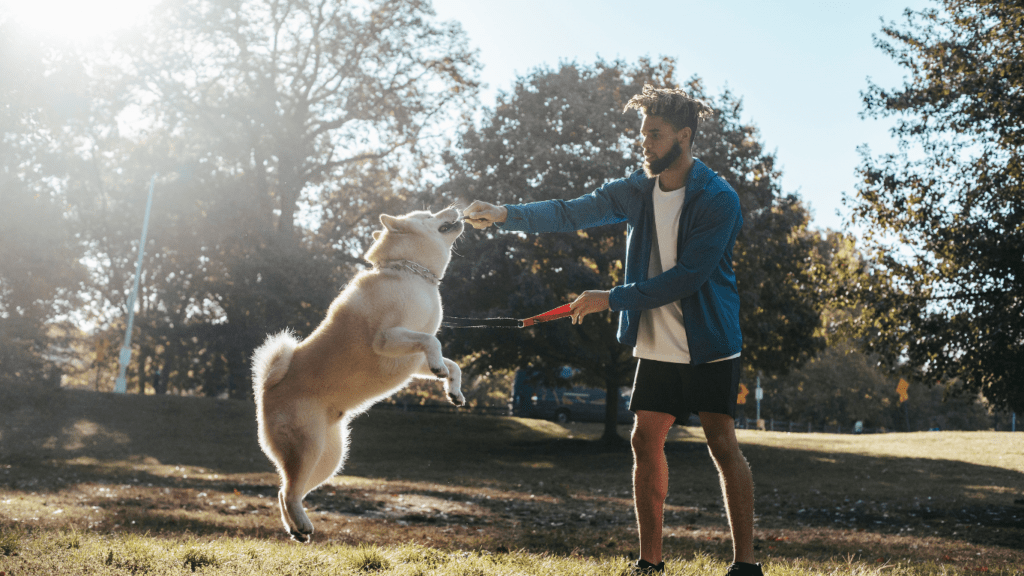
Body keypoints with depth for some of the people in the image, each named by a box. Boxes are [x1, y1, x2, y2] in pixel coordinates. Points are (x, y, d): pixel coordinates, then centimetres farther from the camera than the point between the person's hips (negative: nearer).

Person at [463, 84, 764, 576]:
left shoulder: (718, 199, -15)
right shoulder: (638, 190, 4)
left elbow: (687, 276, -21)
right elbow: (571, 213, 2)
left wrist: (612, 299, -20)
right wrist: (505, 215, -12)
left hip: (709, 344, -6)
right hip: (657, 346, 6)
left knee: (722, 444, -7)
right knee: (646, 441, 4)